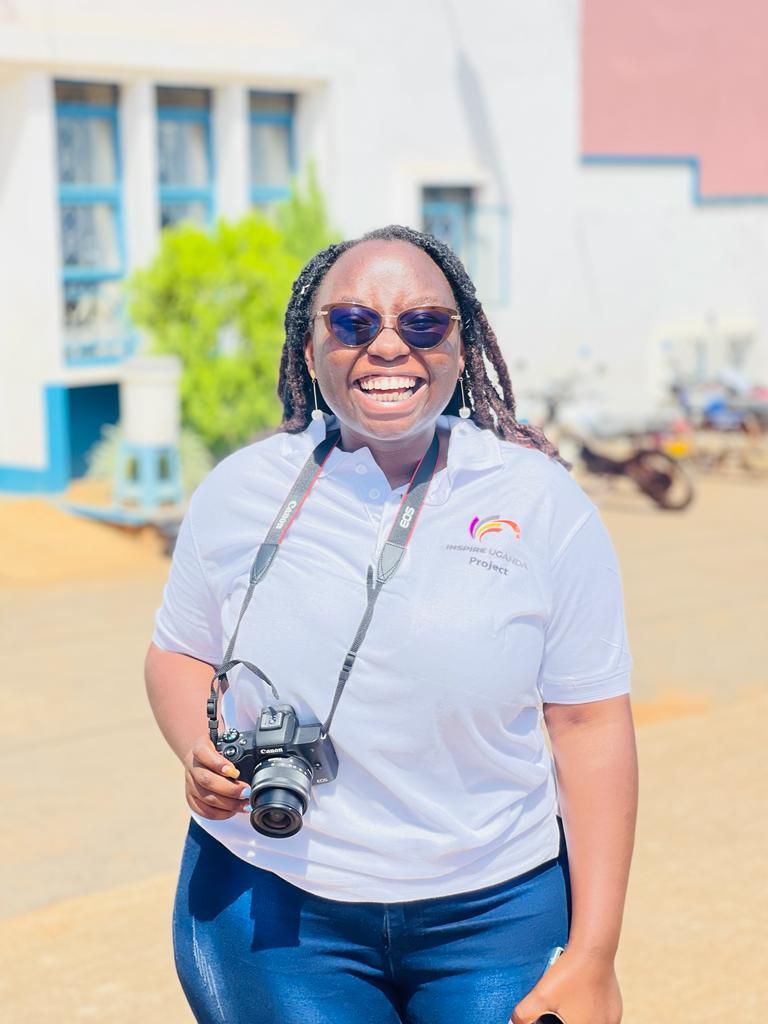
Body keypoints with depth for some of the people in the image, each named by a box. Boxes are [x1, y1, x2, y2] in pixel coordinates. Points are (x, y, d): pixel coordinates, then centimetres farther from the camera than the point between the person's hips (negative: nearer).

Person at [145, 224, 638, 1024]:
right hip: (271, 908, 1)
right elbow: (179, 651, 14)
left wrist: (593, 956, -8)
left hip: (498, 916, -1)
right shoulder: (239, 493, 0)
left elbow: (590, 724, -6)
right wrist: (200, 754, -9)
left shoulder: (540, 500, -5)